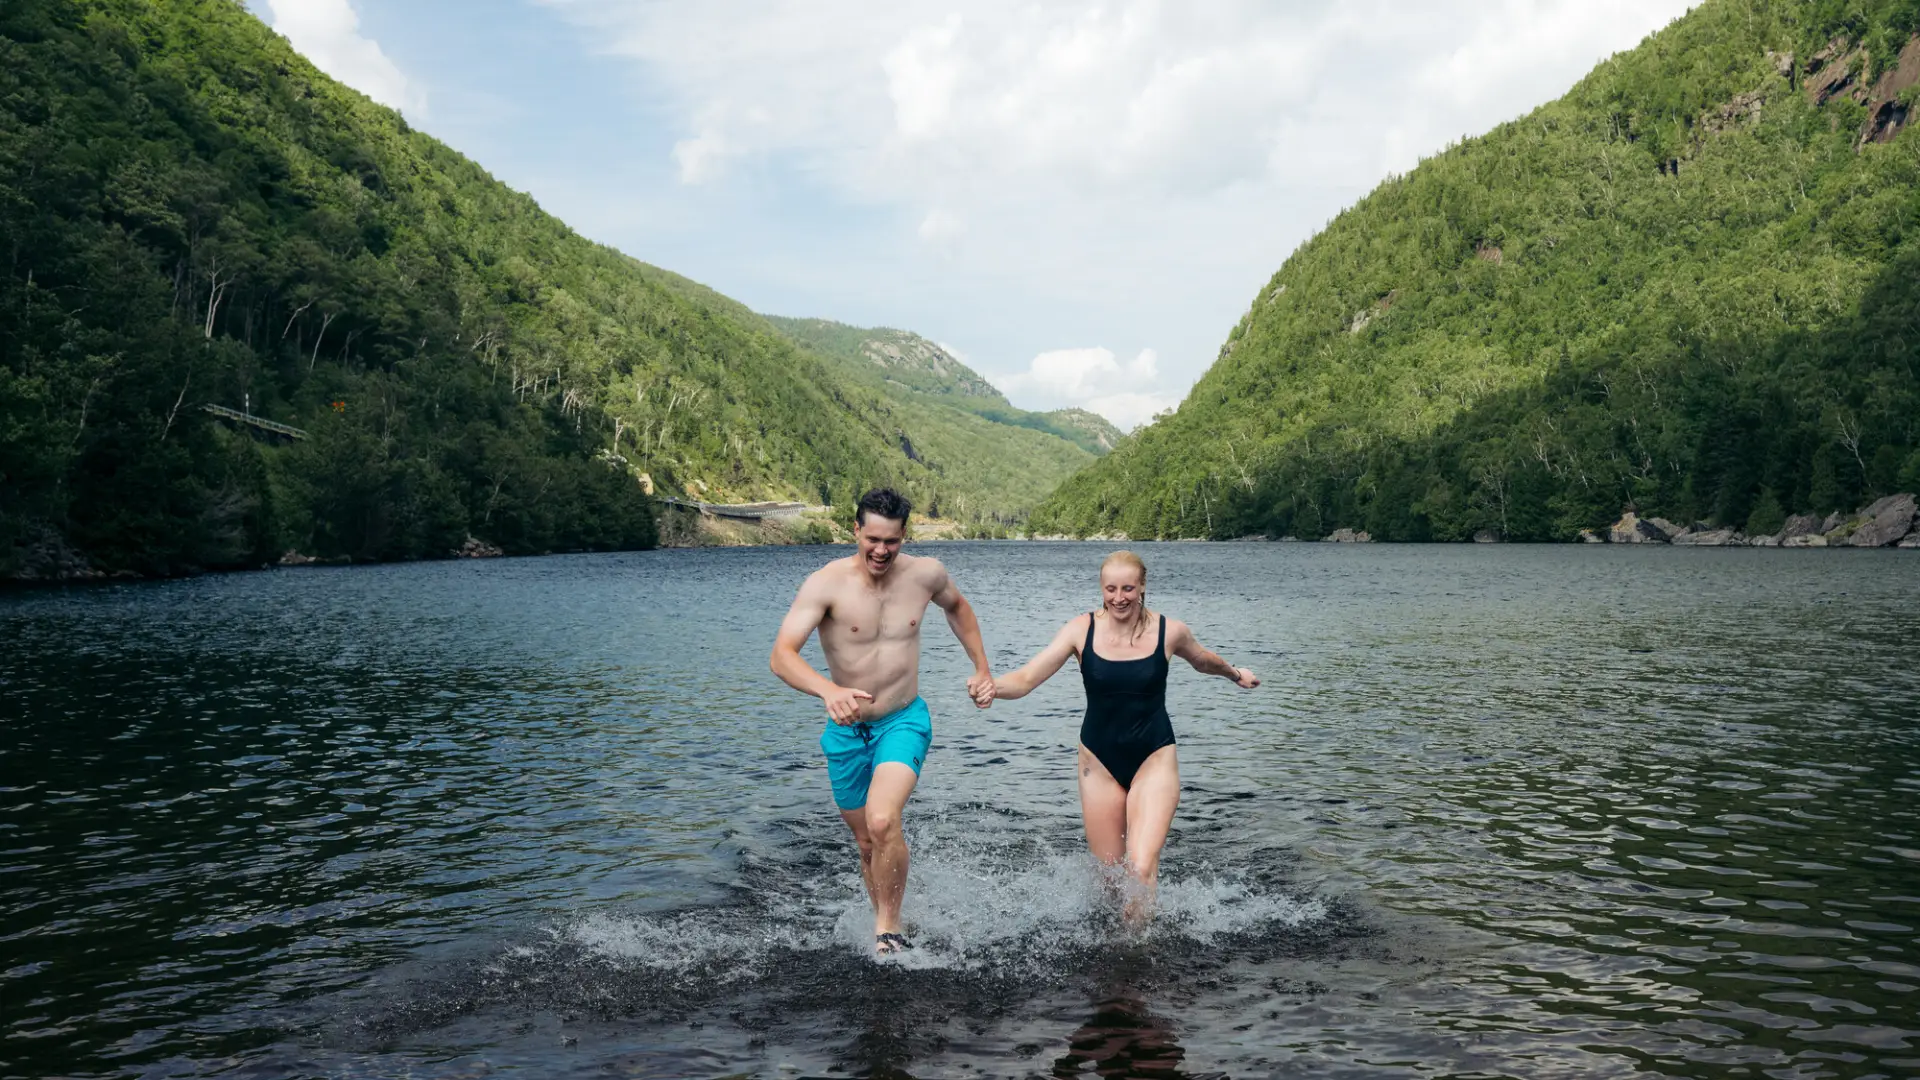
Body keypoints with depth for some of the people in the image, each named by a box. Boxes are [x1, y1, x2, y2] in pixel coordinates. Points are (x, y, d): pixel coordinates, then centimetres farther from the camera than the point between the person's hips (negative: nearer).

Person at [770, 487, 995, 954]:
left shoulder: (925, 574, -8)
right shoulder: (827, 583, -18)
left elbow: (957, 606, 17)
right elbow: (781, 655, -28)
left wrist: (982, 669, 13)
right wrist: (828, 690, -46)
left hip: (904, 722, 0)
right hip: (847, 730, 1)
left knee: (883, 823, -24)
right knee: (866, 844, 14)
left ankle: (888, 927, -4)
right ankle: (886, 926, 37)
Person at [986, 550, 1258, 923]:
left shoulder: (1169, 631, -7)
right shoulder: (1082, 630, -9)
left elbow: (1203, 660, 17)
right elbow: (1027, 677, -17)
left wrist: (1236, 674, 34)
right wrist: (992, 686, -38)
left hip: (1154, 759, -1)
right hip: (1100, 762, 1)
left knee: (1142, 869, -18)